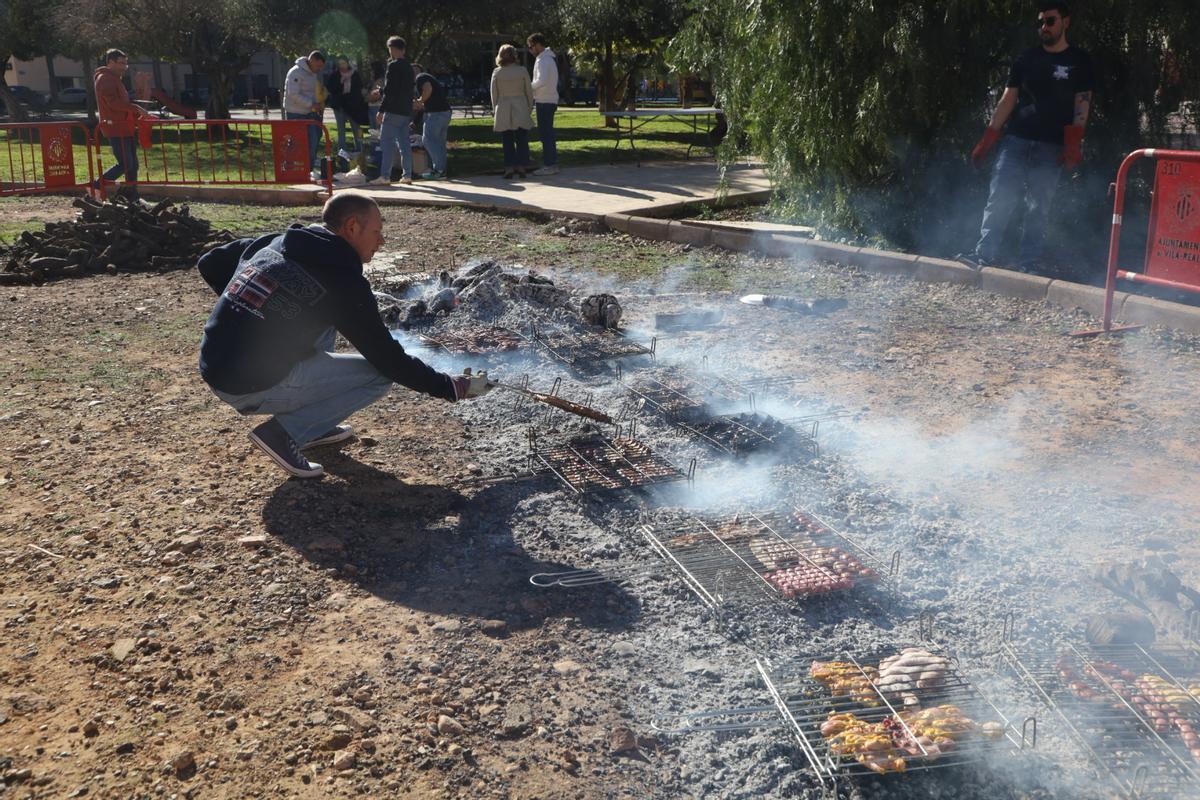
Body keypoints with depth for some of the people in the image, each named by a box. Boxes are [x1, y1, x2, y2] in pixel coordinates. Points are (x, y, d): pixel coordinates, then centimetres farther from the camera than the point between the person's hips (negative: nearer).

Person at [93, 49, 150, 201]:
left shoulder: (115, 79, 22)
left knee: (132, 165, 9)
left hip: (125, 128, 10)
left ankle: (132, 197, 13)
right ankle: (96, 187, -3)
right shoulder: (105, 79, -11)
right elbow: (113, 103, -22)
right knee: (125, 164, -11)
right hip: (116, 129, -10)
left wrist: (136, 115, 17)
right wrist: (136, 108, -22)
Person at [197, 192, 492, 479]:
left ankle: (312, 425, 20)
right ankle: (285, 433, -4)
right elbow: (389, 359, -10)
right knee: (381, 373, -1)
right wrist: (452, 387, 0)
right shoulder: (343, 280, -13)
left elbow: (209, 263, 20)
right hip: (255, 388, -8)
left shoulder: (270, 243, 8)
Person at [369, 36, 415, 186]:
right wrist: (381, 92, 35)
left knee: (387, 142, -7)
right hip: (406, 111, 8)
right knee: (405, 143, 10)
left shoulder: (393, 66, -12)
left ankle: (385, 175, -10)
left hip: (393, 111, -8)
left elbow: (389, 90, -17)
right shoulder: (408, 67, 15)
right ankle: (407, 175, 10)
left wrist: (381, 110, -15)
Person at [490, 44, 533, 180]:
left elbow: (494, 93, 1)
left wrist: (495, 110, 10)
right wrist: (530, 108, 12)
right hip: (521, 110, 0)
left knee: (507, 142, 5)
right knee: (522, 141, 6)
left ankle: (509, 168, 0)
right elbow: (529, 91, 1)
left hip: (503, 111, 0)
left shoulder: (496, 72, -2)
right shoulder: (522, 70, -3)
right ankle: (521, 168, 4)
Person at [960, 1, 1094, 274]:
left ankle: (1028, 263, 3)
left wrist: (1073, 145, -11)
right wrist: (987, 139, 2)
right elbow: (1008, 100, 9)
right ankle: (985, 252, -6)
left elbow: (1082, 106, 0)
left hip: (1051, 147, -2)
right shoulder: (1027, 59, 11)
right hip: (1015, 140, 2)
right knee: (999, 198, -7)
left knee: (1039, 208, 0)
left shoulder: (1079, 62, 5)